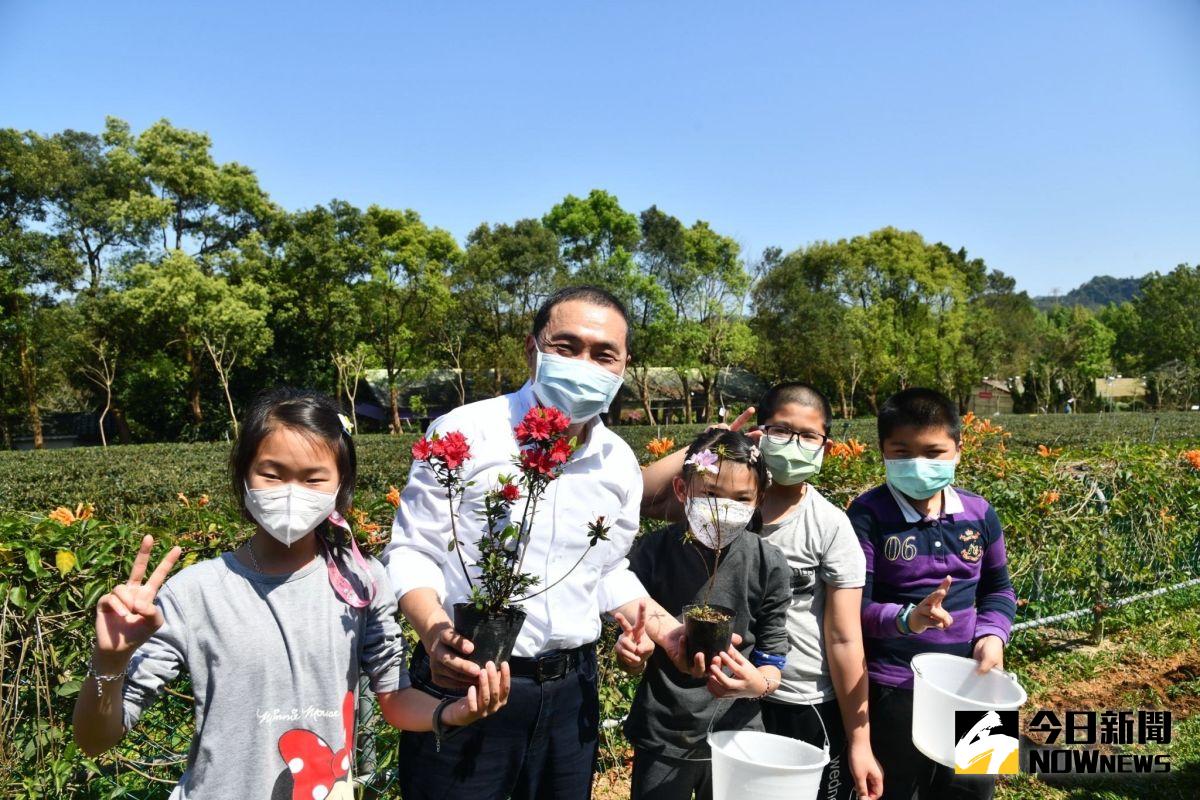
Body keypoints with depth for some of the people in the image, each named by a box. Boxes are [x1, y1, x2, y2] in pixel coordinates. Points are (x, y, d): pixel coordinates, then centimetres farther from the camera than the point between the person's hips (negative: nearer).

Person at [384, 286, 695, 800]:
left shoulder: (620, 464, 4)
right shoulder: (465, 433, -13)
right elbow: (411, 552, -8)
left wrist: (663, 627, 0)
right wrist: (434, 633, -25)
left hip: (571, 690, 5)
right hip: (464, 682, -4)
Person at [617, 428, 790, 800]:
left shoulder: (769, 564, -11)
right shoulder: (653, 552, -11)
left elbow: (773, 657, -3)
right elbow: (635, 662, -2)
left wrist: (759, 683, -26)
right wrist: (629, 653, -25)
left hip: (736, 735, 1)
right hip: (661, 739, 0)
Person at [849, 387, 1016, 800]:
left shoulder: (979, 513, 0)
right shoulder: (867, 515, -14)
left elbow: (998, 588, 14)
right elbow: (854, 605, -17)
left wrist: (992, 634, -4)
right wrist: (907, 619, -35)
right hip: (892, 688, -4)